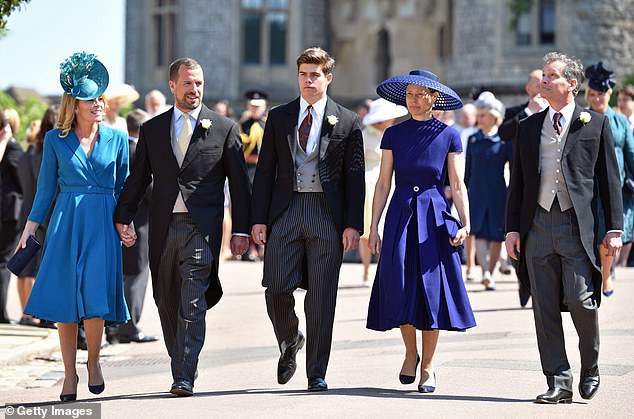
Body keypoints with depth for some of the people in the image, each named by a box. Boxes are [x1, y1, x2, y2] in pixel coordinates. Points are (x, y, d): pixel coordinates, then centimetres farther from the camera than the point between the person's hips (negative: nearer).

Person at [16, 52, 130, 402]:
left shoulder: (116, 139, 7)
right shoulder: (55, 139, 5)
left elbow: (124, 186, 12)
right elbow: (46, 186, 8)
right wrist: (31, 225, 3)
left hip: (103, 224, 0)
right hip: (66, 223, 0)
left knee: (95, 294, -12)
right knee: (64, 297, -2)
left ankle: (93, 362, 11)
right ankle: (69, 374, 9)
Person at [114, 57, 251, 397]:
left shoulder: (224, 129, 5)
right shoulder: (152, 129, 12)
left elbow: (239, 183, 5)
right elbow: (137, 178, 12)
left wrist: (241, 229, -1)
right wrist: (123, 217, 0)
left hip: (202, 228, -3)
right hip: (163, 227, 3)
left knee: (192, 304, -11)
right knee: (166, 301, 9)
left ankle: (184, 378, -12)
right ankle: (181, 364, 26)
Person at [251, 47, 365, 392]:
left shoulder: (347, 123, 6)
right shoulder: (278, 118, 11)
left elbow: (354, 178, 4)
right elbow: (265, 171, 9)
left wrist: (353, 224, -4)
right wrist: (258, 218, 0)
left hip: (327, 215, -1)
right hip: (285, 211, 1)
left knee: (321, 299, 0)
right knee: (276, 288, -5)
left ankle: (316, 373, 7)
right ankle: (289, 343, 26)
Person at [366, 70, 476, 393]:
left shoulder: (449, 135, 2)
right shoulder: (394, 135, 6)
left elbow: (457, 186, 1)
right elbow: (383, 184, 6)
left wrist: (465, 224, -11)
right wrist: (373, 227, 2)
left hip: (434, 218, -1)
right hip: (400, 217, 1)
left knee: (432, 290, -3)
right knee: (401, 289, -3)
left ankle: (428, 365, 8)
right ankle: (410, 353, 20)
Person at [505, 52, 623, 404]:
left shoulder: (595, 124, 5)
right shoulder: (528, 128, 13)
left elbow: (609, 179, 4)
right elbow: (517, 182, 14)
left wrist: (614, 228, -2)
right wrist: (512, 227, 5)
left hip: (578, 226, -3)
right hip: (538, 226, 3)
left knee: (581, 301, -11)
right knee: (545, 309, 2)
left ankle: (590, 368, 13)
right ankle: (558, 383, 8)